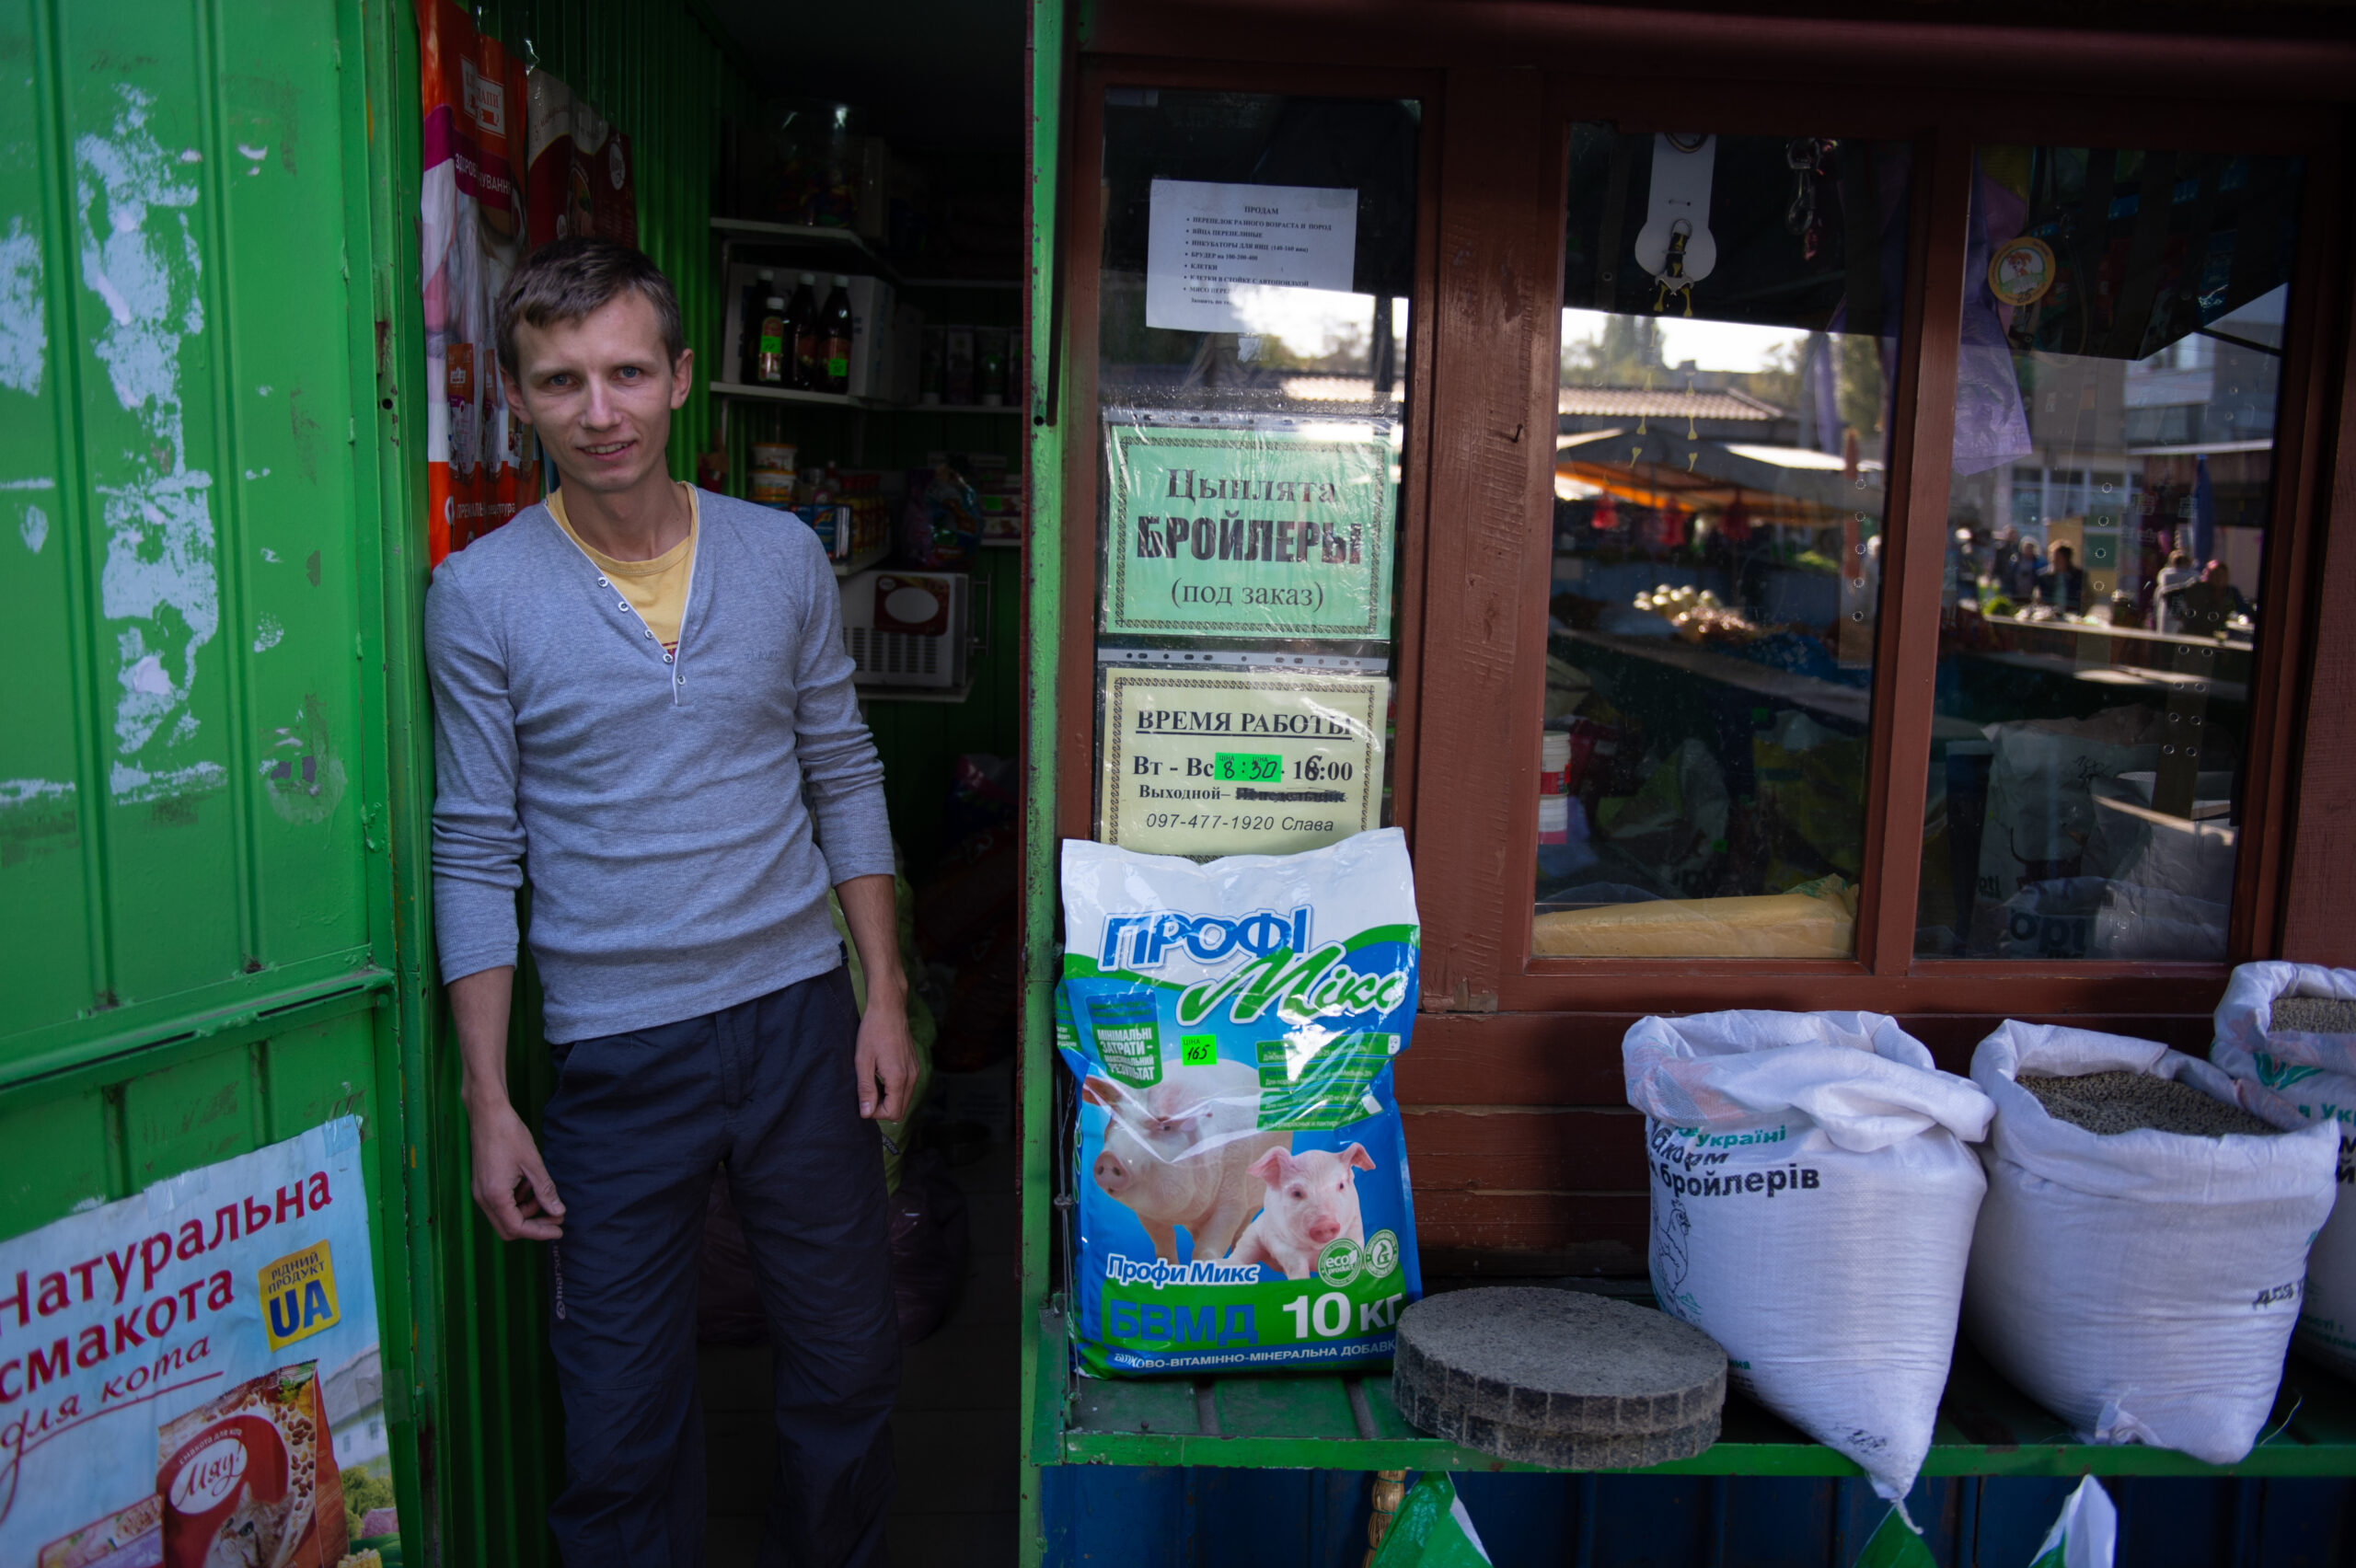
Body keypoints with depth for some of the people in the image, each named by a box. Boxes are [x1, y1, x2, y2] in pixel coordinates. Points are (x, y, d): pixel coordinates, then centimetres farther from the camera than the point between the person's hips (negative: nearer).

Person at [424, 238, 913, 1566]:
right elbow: (476, 856, -2)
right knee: (624, 1421, 8)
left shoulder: (785, 557, 1)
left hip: (799, 1014, 2)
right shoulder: (479, 595, -5)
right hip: (618, 1053, -2)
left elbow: (847, 781, 7)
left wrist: (885, 996, 2)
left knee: (851, 1367, 15)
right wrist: (489, 1102, -4)